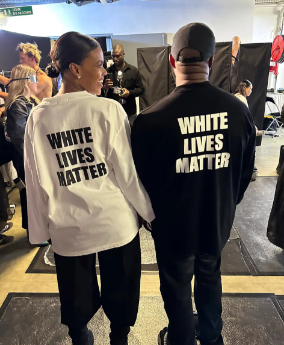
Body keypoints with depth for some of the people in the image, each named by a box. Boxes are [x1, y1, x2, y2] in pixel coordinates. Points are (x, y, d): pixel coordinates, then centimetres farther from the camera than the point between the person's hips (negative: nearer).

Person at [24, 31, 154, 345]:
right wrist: (150, 212, 2)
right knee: (119, 294, 21)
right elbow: (127, 172, -11)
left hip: (68, 228, 3)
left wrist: (40, 230, 11)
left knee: (76, 299, 24)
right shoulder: (108, 109, -13)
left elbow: (36, 181, 1)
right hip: (115, 223, -2)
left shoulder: (38, 117, -3)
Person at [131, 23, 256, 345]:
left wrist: (153, 213, 8)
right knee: (210, 278, 29)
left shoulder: (150, 119, -26)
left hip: (174, 225, -3)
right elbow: (245, 172, -1)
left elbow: (141, 180, -13)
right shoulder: (239, 110, -14)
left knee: (177, 290, 21)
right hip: (219, 222, 4)